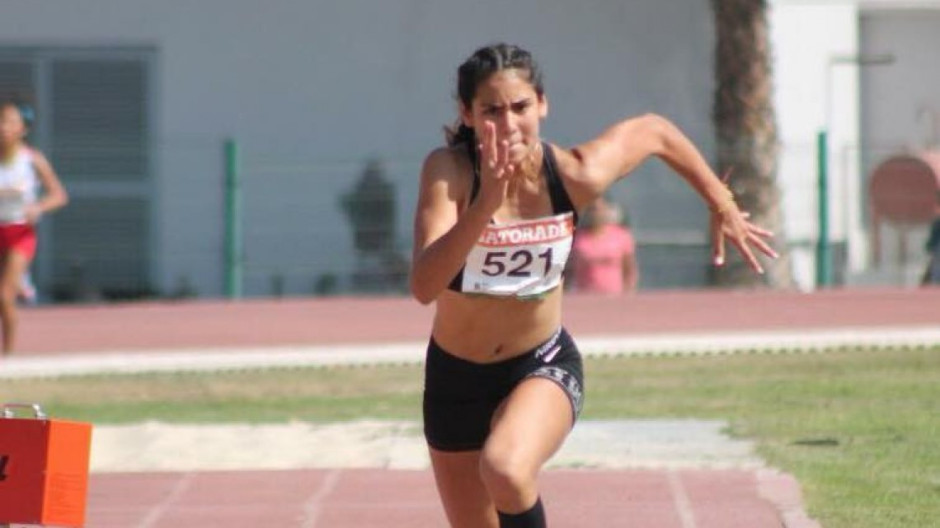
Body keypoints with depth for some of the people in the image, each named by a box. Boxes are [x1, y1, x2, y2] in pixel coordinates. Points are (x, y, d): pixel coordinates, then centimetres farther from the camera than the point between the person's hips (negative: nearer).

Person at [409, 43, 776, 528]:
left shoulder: (575, 175, -18)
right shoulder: (449, 172, -23)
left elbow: (654, 132, 4)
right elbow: (424, 287, -37)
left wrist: (723, 206, 12)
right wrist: (486, 204, -48)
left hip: (542, 366, -1)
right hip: (455, 378, 1)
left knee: (507, 469, -34)